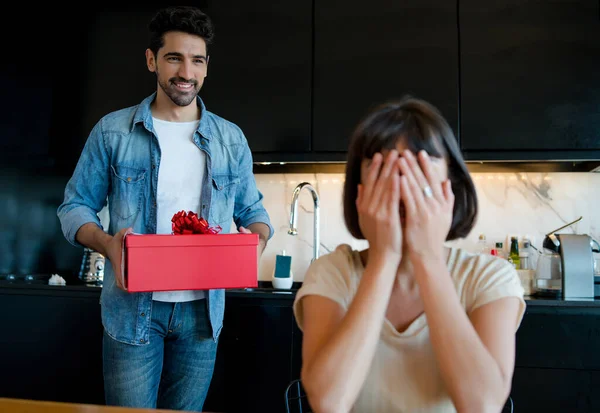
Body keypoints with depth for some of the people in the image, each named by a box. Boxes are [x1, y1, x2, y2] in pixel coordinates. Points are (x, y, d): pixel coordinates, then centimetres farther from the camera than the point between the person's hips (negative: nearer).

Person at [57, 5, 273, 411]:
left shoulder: (231, 138, 6)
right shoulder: (112, 132, -1)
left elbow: (252, 209, 11)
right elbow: (75, 206, 3)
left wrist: (258, 238, -12)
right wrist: (106, 242, -18)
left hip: (203, 310, 2)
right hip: (133, 309, -2)